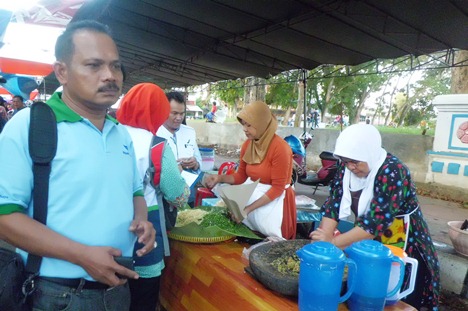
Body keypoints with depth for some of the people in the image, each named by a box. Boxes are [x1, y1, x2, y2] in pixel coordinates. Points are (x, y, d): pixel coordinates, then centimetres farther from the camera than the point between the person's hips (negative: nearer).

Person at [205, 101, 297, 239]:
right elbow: (241, 176, 8)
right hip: (253, 195, 6)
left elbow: (277, 188, -19)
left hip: (274, 201, -6)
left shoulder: (280, 147, -21)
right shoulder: (247, 145, -1)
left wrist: (250, 208, -22)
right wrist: (219, 178, -9)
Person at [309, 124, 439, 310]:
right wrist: (322, 242, -25)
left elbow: (377, 221, -33)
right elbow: (333, 204, -12)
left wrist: (333, 242, -35)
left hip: (402, 248, -5)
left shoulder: (392, 171, -27)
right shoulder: (347, 167, -8)